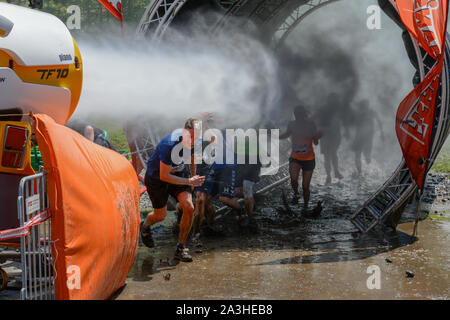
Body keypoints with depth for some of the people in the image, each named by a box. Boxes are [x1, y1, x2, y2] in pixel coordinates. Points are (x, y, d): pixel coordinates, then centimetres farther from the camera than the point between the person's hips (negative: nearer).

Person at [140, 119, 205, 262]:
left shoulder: (192, 142, -17)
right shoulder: (169, 145, -38)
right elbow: (164, 176, -30)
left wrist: (193, 176, 17)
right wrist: (189, 182, -31)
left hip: (178, 172, 5)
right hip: (156, 176, -5)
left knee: (189, 208, -13)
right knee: (160, 216, 6)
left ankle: (180, 248, 2)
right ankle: (145, 226, 45)